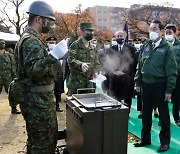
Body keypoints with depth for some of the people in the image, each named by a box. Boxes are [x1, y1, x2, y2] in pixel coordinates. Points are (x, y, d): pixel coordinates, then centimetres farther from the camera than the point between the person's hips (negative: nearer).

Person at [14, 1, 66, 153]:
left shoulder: (30, 38, 16)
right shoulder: (32, 41, -18)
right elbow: (33, 71, -28)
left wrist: (52, 55, 17)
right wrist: (53, 56, -33)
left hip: (39, 98, 11)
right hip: (38, 100, -11)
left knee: (51, 135, 22)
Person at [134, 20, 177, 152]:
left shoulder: (167, 48, -6)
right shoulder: (145, 46, 7)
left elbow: (171, 70, -8)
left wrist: (169, 89, -12)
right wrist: (137, 82, 9)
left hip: (160, 85, -4)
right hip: (146, 84, 5)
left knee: (163, 114, 8)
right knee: (146, 113, 14)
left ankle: (165, 141, 23)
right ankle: (145, 139, 29)